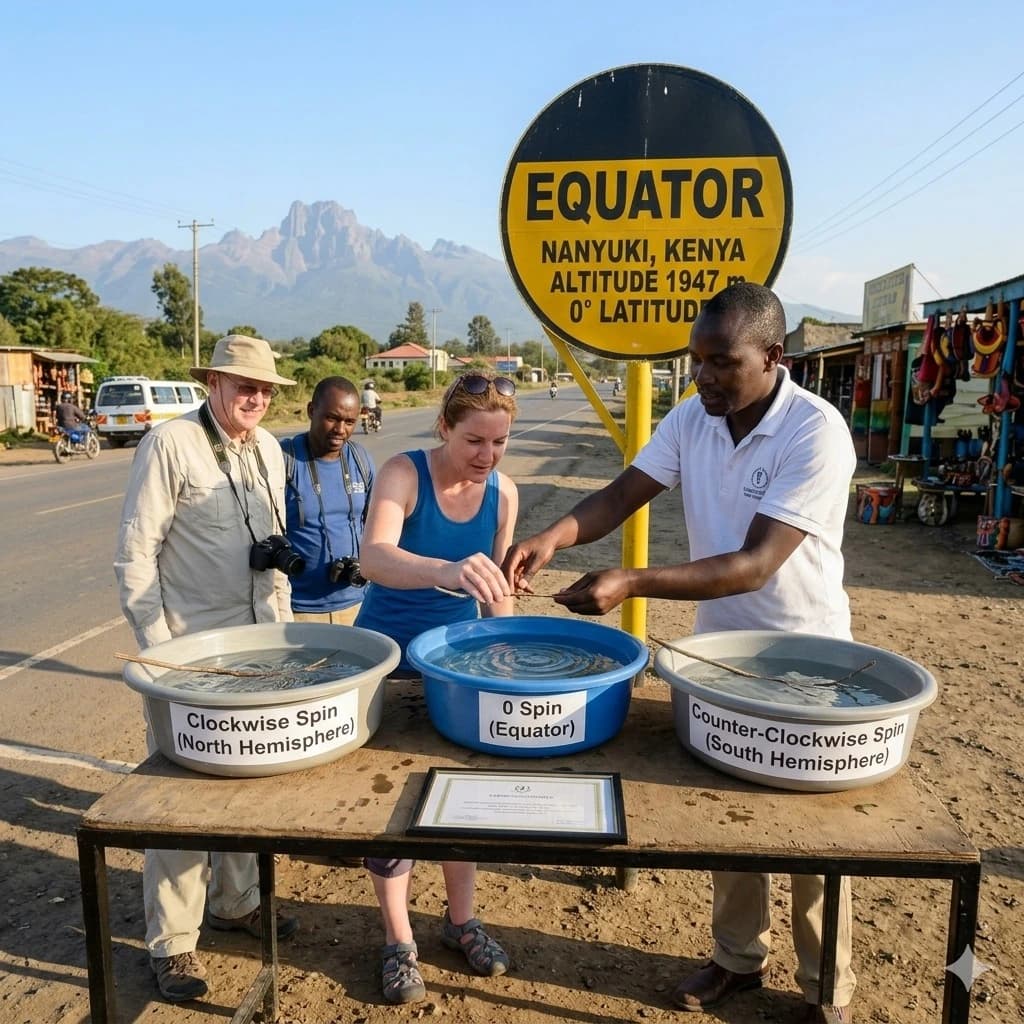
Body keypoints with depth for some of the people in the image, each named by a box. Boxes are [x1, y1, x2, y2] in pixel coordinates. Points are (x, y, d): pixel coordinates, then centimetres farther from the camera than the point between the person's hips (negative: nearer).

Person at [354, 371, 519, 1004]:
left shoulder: (504, 494, -8)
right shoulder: (404, 473, -22)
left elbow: (497, 588, 4)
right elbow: (374, 558, -41)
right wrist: (446, 571, -59)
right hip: (389, 659, -4)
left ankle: (461, 919, 37)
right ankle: (399, 941, 28)